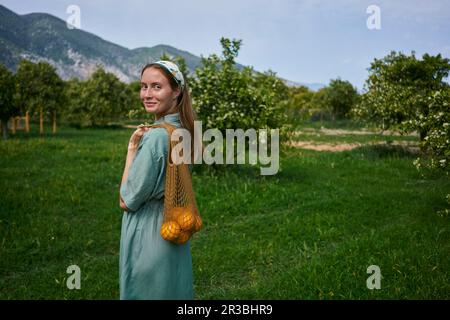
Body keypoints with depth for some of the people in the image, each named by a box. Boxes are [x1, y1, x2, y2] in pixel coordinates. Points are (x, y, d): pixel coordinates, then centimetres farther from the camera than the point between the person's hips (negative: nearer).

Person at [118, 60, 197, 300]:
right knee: (173, 292, 21)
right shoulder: (182, 131, 2)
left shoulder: (155, 137, -24)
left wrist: (132, 150, -13)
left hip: (148, 238, -8)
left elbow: (127, 201, -16)